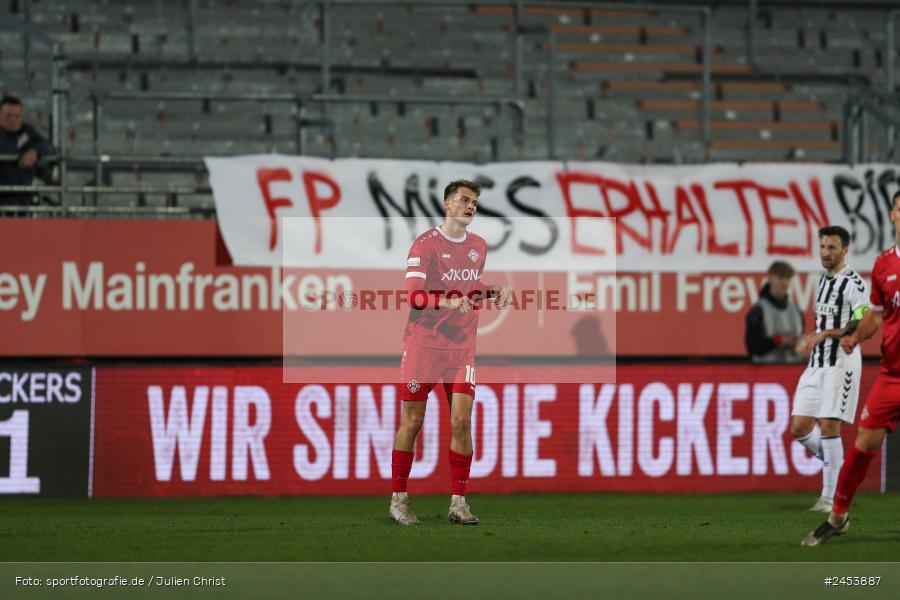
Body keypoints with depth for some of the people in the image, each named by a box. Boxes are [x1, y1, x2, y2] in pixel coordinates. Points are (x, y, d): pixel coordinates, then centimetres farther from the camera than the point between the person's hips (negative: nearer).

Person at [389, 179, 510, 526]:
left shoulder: (479, 246, 10)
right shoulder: (425, 244, -8)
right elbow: (415, 295, -17)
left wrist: (493, 292, 6)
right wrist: (448, 301, -33)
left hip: (462, 347, 4)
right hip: (422, 345, -4)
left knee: (461, 422, -5)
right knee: (411, 422, -1)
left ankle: (458, 502, 0)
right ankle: (398, 499, 9)